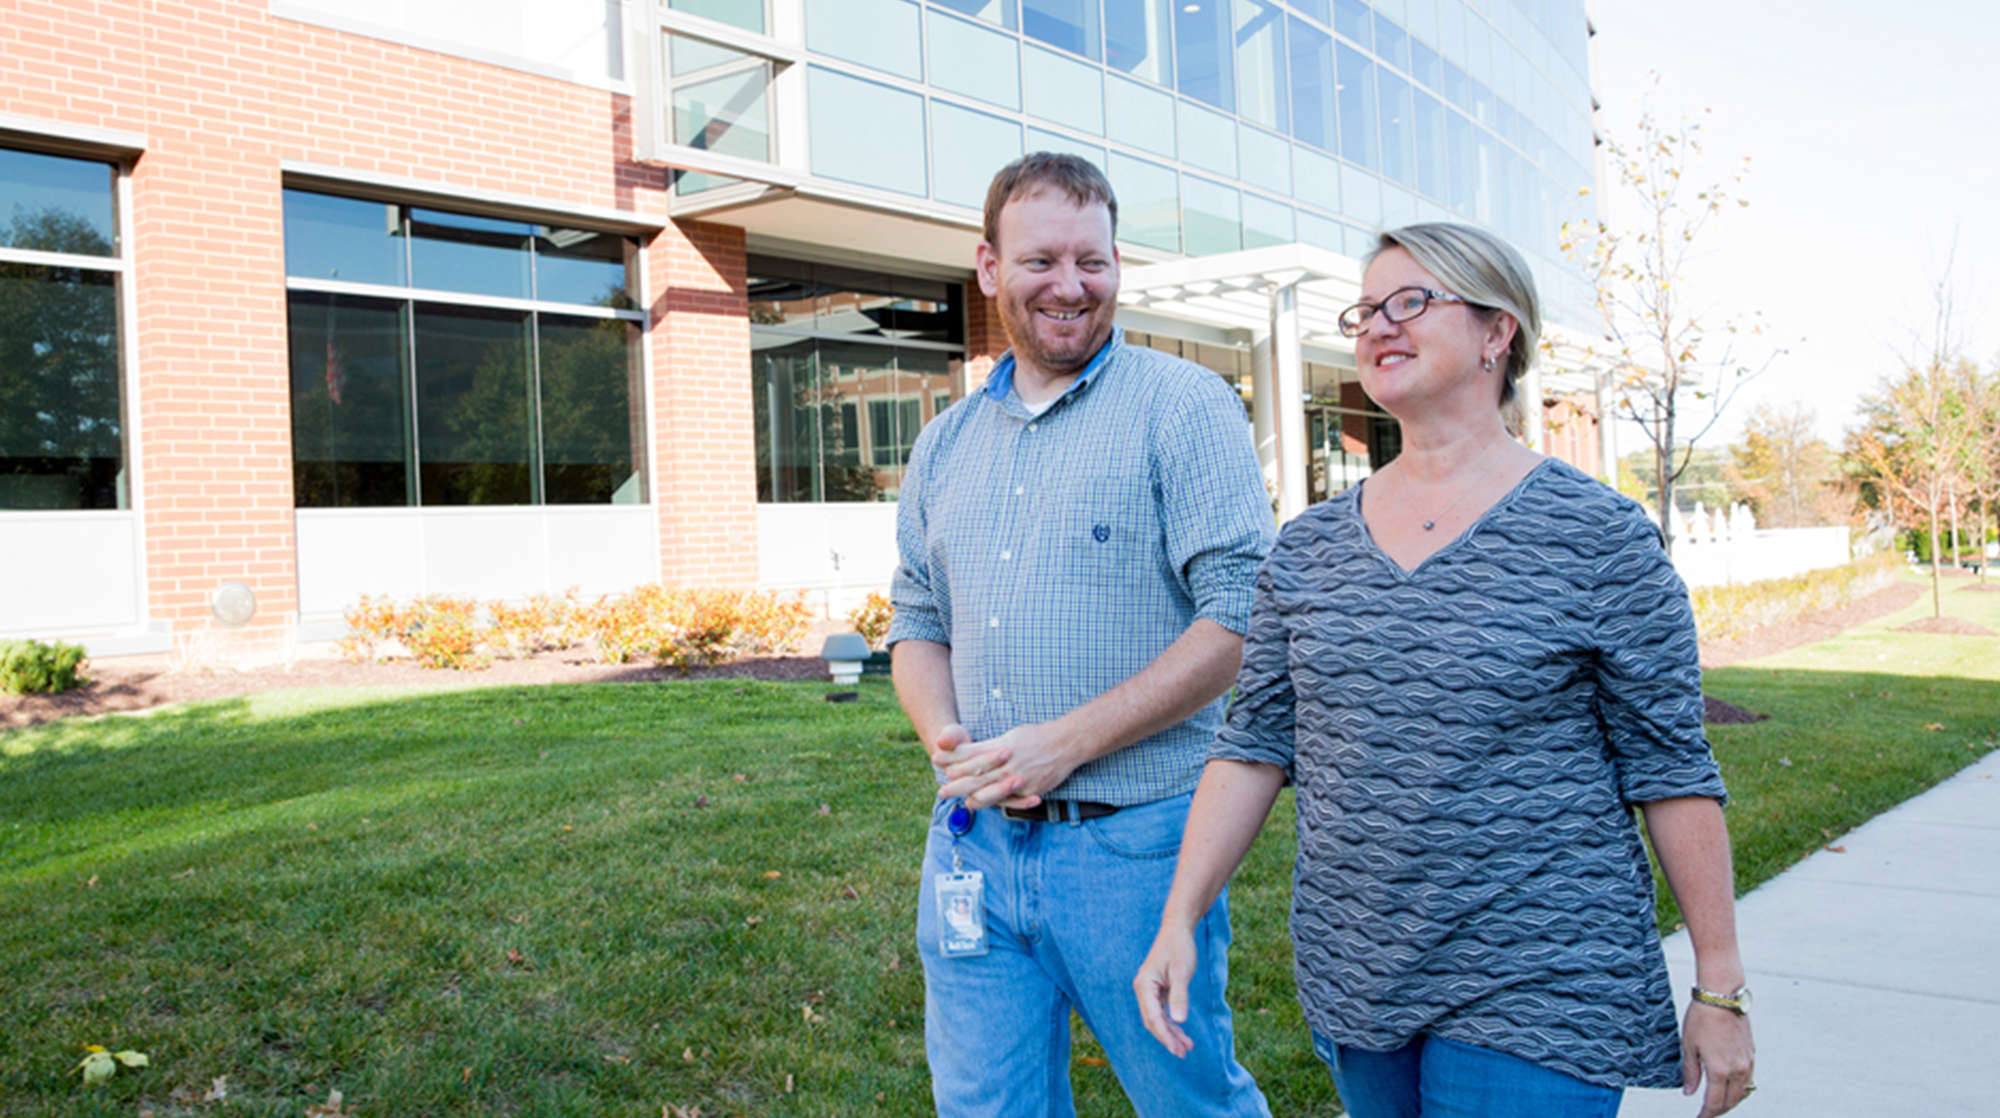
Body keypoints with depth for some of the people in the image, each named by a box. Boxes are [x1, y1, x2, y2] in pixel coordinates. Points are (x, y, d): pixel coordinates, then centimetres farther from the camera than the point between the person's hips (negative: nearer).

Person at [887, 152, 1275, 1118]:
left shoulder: (1184, 406, -6)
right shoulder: (947, 442, 13)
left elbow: (1241, 616, -14)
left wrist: (1067, 742, -18)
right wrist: (943, 736, -4)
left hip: (1134, 842, -5)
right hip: (974, 839, 5)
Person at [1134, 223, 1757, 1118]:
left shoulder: (1598, 537, -8)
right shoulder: (1308, 547, 4)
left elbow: (1669, 769, -6)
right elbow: (1256, 741, 5)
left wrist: (1720, 986, -4)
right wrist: (1179, 920, -2)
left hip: (1532, 993, -4)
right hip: (1355, 981, 5)